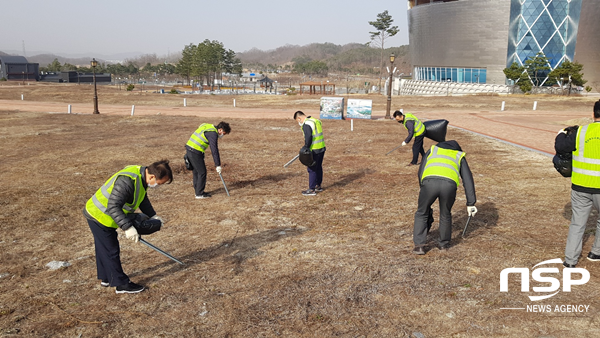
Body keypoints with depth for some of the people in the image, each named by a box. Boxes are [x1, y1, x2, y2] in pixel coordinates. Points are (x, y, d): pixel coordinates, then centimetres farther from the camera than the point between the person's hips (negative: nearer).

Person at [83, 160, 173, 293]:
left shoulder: (141, 176, -3)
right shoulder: (127, 182, -34)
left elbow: (142, 198, 14)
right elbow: (113, 207, -36)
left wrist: (152, 215, 10)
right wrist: (128, 227, -37)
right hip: (100, 217, -10)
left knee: (104, 248, 22)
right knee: (111, 251, -1)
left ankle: (106, 278, 38)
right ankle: (122, 285, 8)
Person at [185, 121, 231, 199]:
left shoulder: (209, 126, 15)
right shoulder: (213, 134, -14)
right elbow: (214, 150, -17)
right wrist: (218, 165, -14)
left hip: (189, 147, 10)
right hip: (195, 152, -10)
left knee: (196, 172, 17)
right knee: (202, 172, -1)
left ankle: (198, 191, 26)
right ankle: (199, 194, 6)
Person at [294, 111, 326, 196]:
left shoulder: (306, 124, -14)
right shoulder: (316, 120, 14)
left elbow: (308, 138, -22)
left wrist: (305, 148, -16)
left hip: (314, 150, -9)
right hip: (322, 148, 9)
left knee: (311, 169, -2)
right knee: (318, 168, 19)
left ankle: (312, 190, 3)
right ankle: (318, 186, 31)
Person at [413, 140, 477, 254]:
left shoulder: (432, 150, 37)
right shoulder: (460, 156, 35)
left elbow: (421, 172, 28)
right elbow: (468, 180, 27)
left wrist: (423, 190, 34)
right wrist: (470, 203, 26)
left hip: (429, 181, 0)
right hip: (449, 184, 1)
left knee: (422, 214, 19)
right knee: (445, 215, 25)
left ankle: (419, 245, 16)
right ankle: (444, 244, 37)